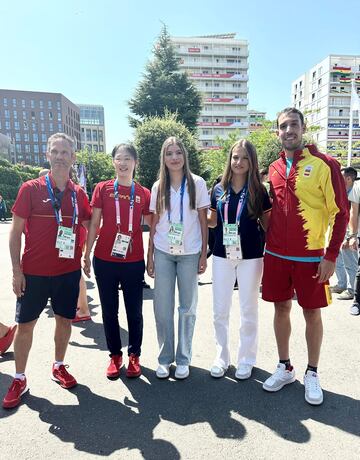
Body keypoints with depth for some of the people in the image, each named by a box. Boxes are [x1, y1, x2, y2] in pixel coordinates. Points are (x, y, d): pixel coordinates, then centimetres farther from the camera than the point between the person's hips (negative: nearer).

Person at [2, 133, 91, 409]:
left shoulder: (79, 194, 2)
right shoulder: (31, 189, -5)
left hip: (69, 271, 3)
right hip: (34, 271, -2)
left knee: (65, 320, 13)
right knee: (25, 324, 8)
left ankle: (59, 367, 35)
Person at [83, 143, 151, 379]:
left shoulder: (144, 193, 2)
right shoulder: (103, 188, 1)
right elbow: (94, 224, 3)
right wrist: (86, 255, 0)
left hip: (134, 262, 0)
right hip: (104, 260, 1)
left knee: (135, 311, 10)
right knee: (109, 311, 12)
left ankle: (134, 355, 28)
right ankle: (115, 355, 30)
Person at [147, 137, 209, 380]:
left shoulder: (197, 183, 0)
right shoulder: (158, 187, 5)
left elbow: (203, 221, 1)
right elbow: (154, 224, 7)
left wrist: (204, 254, -3)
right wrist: (149, 256, 5)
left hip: (190, 253, -1)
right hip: (163, 253, 2)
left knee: (187, 307, 9)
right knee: (162, 307, 6)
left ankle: (183, 358, 24)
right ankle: (165, 357, 23)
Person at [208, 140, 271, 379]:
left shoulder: (259, 190, -3)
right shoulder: (219, 189, 3)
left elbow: (267, 224, 2)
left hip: (250, 256, -2)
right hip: (222, 255, 2)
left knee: (248, 310, 10)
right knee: (220, 311, 9)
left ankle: (246, 359, 29)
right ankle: (222, 356, 29)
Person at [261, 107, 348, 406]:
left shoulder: (324, 164, -7)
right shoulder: (274, 169, 7)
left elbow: (340, 212, -7)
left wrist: (331, 255, -12)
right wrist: (267, 244, 11)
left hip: (310, 257, -4)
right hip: (276, 255, 4)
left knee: (312, 312, 8)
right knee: (281, 308, 12)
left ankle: (312, 374, 27)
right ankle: (285, 368, 29)